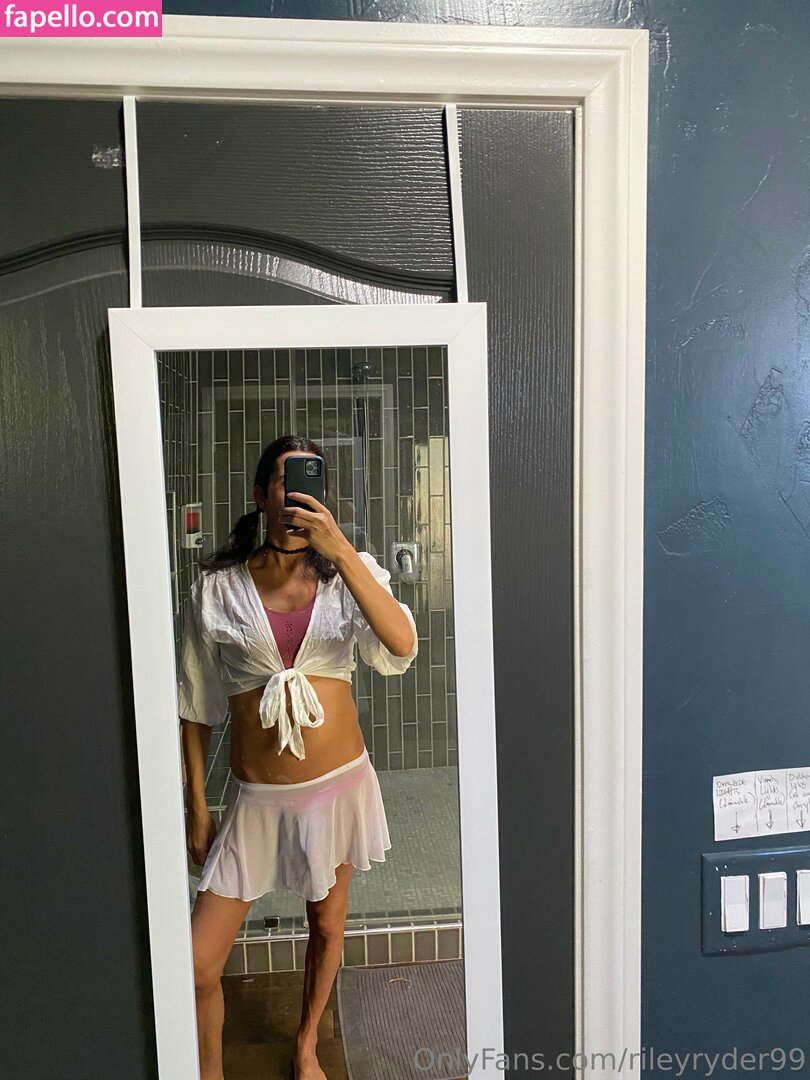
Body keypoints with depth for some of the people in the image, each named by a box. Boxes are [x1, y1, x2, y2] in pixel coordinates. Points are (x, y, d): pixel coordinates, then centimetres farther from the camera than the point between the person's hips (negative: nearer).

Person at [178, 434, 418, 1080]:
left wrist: (340, 552, -32)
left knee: (327, 924, 21)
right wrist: (197, 807, 3)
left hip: (341, 784, 1)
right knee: (198, 965, 0)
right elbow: (196, 708, 0)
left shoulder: (348, 570, -6)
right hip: (258, 797, -1)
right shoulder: (218, 587, -8)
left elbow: (402, 646, -25)